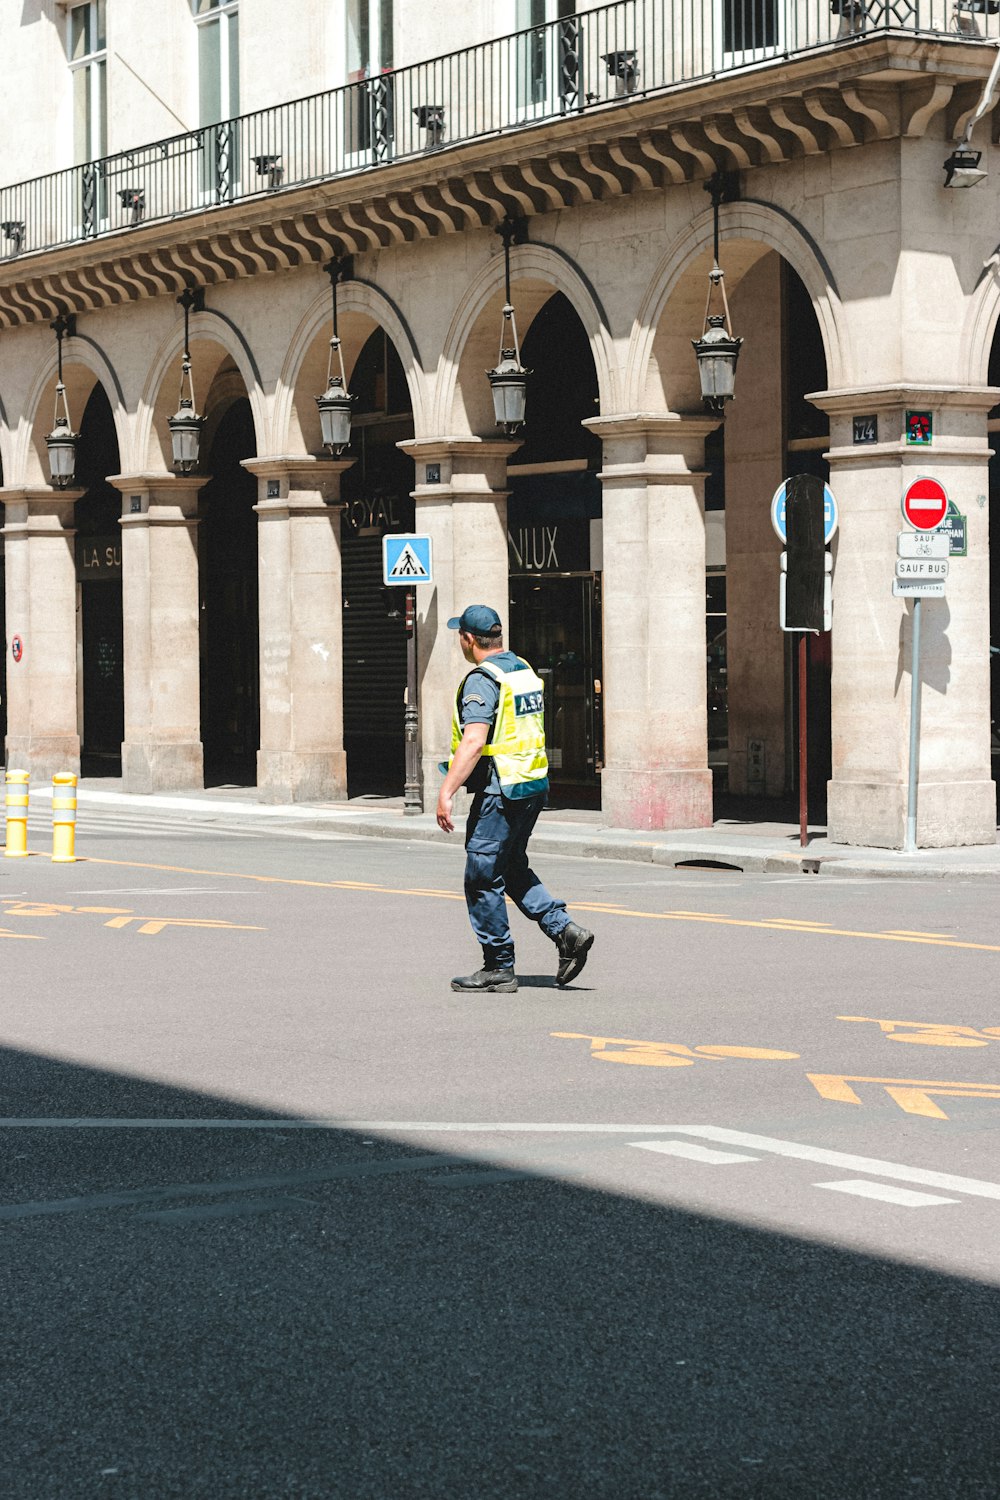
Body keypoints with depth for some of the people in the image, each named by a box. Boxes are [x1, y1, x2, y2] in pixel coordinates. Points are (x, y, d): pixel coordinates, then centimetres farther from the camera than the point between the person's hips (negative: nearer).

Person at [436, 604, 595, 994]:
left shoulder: (482, 680, -15)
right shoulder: (524, 670, 13)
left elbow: (473, 742, -25)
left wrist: (446, 793, -25)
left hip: (500, 792, -9)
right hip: (534, 786, 9)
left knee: (483, 878, -1)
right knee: (513, 868, 21)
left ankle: (499, 968, 4)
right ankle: (565, 930, 7)